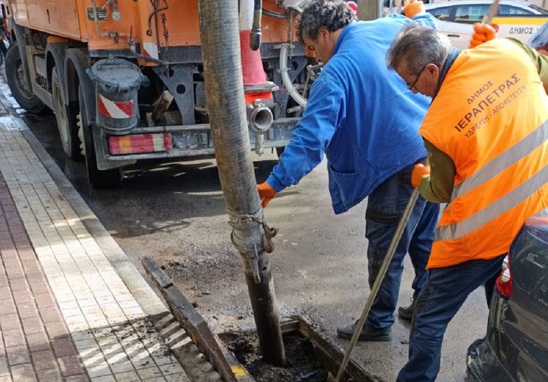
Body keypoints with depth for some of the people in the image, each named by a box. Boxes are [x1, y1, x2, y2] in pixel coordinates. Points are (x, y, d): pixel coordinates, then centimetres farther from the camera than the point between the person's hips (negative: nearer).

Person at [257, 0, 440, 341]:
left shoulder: (336, 73, -14)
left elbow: (310, 137, -20)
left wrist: (276, 183, -18)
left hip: (400, 166, -8)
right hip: (436, 153, 9)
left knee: (385, 251, 7)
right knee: (425, 239, 22)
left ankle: (379, 323, 22)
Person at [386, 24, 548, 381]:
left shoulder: (438, 123, -19)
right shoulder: (509, 50, -7)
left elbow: (443, 192, -2)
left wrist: (420, 179, 18)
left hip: (485, 230, -6)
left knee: (430, 318, 11)